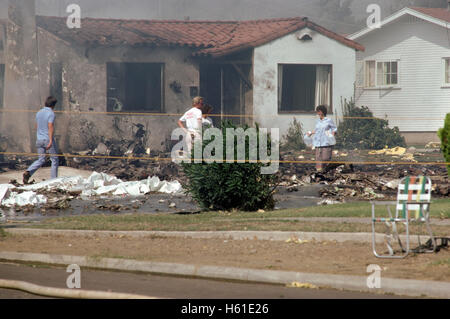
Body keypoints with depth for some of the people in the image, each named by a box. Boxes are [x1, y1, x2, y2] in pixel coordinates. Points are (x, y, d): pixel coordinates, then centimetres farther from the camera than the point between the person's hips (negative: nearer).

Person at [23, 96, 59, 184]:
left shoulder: (39, 113, 10)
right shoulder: (51, 113, -13)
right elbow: (50, 127, -23)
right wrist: (50, 141, -29)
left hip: (39, 140, 6)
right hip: (48, 140, -6)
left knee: (41, 160, 11)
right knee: (55, 160, 9)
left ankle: (28, 173, -12)